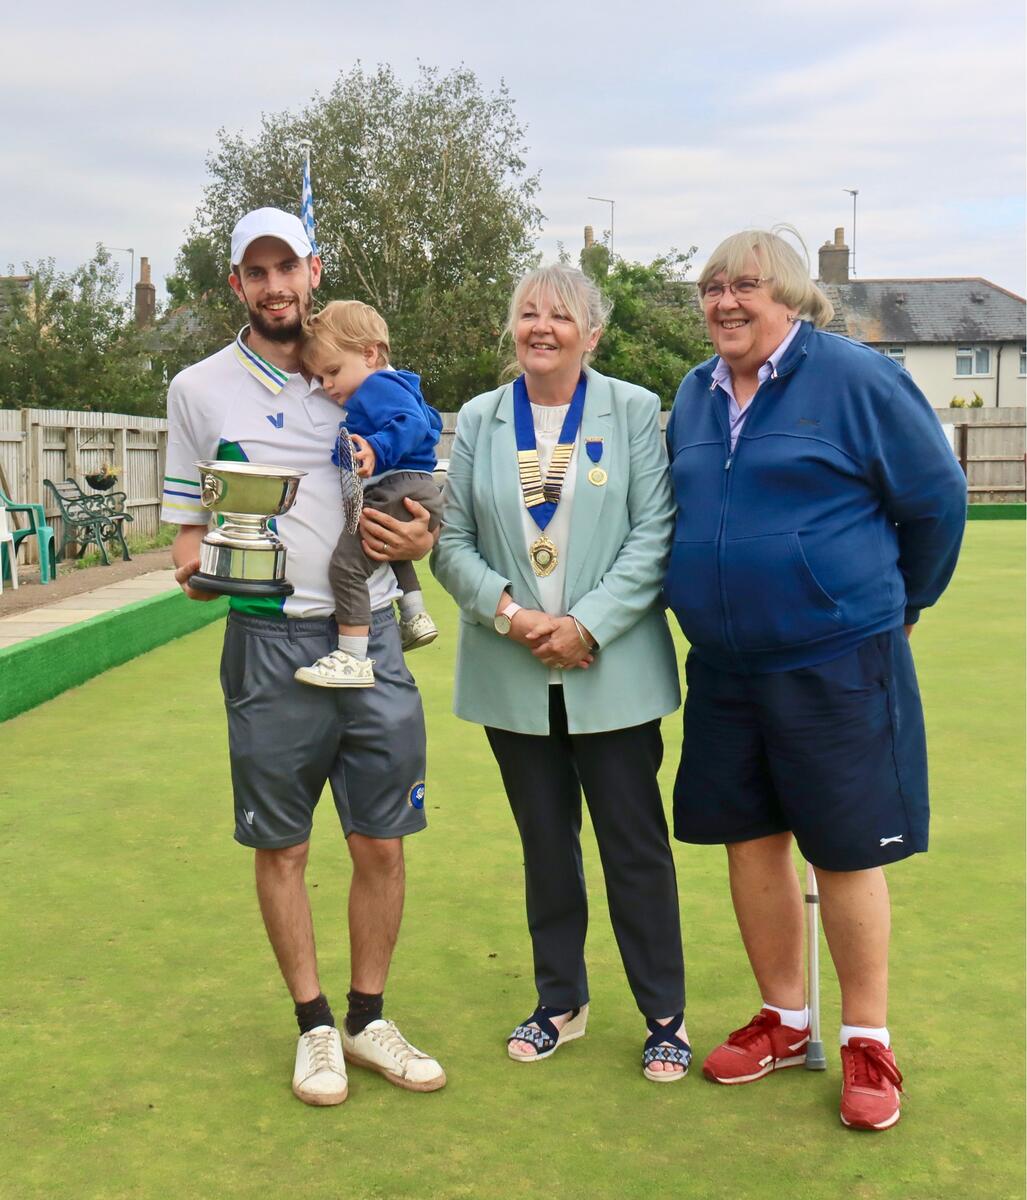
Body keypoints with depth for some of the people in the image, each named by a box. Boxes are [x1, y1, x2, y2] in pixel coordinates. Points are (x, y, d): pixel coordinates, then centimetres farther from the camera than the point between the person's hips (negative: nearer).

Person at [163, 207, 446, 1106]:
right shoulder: (200, 388, 5)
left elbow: (417, 508, 16)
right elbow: (188, 522, 8)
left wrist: (419, 540, -8)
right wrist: (195, 567, -16)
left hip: (372, 635, 2)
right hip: (271, 642, -1)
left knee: (382, 845, 6)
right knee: (281, 848, 6)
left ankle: (368, 1019, 24)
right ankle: (315, 1026, 24)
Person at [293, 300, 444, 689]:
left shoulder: (378, 386, -9)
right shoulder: (398, 387, 25)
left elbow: (412, 423, -26)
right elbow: (429, 420, 39)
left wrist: (377, 448, -38)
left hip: (399, 492, -12)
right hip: (420, 493, 12)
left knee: (346, 563, -20)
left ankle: (353, 658, -23)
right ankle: (415, 615, 40)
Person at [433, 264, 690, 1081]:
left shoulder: (634, 411, 0)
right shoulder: (479, 421, 7)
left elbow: (654, 535, -7)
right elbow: (452, 540, 4)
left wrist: (587, 625, -15)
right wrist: (509, 614, -12)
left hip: (612, 670, -2)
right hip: (513, 675, 3)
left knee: (636, 846, 3)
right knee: (545, 844, 13)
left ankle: (665, 1014, 19)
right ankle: (561, 1002, 29)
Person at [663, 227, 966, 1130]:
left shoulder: (854, 378, -9)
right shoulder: (695, 396, 8)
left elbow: (936, 496, -4)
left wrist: (901, 603, 6)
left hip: (837, 664, -6)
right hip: (725, 665, 6)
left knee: (845, 850, 2)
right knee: (751, 839, 11)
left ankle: (868, 1041, 19)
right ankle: (785, 1020, 29)